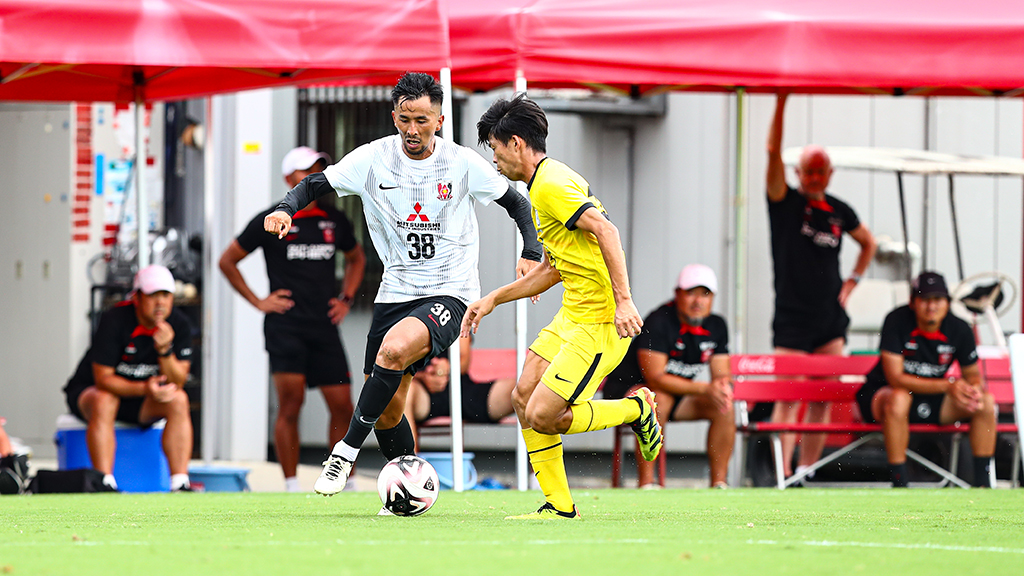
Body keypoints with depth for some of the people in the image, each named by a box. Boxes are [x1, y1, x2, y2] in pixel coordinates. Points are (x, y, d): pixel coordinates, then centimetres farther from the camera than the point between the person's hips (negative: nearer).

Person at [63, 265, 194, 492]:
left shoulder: (179, 324, -9)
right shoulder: (114, 320, -22)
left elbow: (177, 382, -13)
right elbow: (103, 379, -24)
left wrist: (165, 350, -32)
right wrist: (144, 388, -37)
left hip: (142, 405, 4)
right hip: (87, 391, -4)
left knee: (178, 400, -23)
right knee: (104, 401, -37)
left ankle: (180, 483, -29)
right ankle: (105, 485, -40)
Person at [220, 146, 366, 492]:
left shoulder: (334, 221, 12)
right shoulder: (271, 221, 0)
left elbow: (356, 259, 32)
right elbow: (228, 261, 8)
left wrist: (346, 299, 17)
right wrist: (257, 301, 2)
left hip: (325, 327, 4)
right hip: (285, 326, -4)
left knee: (342, 406, 0)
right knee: (291, 402, -14)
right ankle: (291, 486, -11)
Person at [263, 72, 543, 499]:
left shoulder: (462, 163, -6)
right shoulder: (374, 158, -2)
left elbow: (516, 203, 5)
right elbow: (316, 184, 5)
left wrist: (532, 253, -10)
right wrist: (287, 208, -16)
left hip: (449, 293, -4)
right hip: (395, 292, 4)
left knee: (394, 350, -32)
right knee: (387, 411, 4)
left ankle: (347, 450, -21)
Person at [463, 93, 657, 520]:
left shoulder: (550, 185, -15)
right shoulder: (544, 184, 19)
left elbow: (605, 229, -26)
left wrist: (623, 299, -32)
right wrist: (492, 300, 26)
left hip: (600, 323, -10)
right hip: (573, 314, 10)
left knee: (543, 417, -12)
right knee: (524, 399, 6)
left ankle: (638, 409, 7)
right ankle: (559, 505, 11)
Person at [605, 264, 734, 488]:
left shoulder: (716, 326, -1)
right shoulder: (658, 322, -24)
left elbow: (721, 374, 2)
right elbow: (655, 378, -29)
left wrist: (723, 385, -26)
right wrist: (704, 389, -34)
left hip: (677, 391, 7)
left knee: (724, 407, -14)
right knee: (659, 399, -38)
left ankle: (719, 482, -10)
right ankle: (646, 482, -38)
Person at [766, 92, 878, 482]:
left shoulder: (839, 212, 9)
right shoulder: (785, 202, -2)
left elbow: (868, 243, 27)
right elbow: (773, 153, -14)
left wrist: (851, 282, 12)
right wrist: (781, 103, -23)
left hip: (830, 317, 4)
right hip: (792, 315, -4)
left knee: (823, 398, 2)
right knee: (789, 397, -10)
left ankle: (807, 472, 8)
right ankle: (783, 474, -13)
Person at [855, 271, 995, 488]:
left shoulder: (960, 330, -8)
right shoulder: (897, 321, -21)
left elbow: (972, 375, 5)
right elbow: (895, 378, -25)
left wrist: (975, 389, -22)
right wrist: (947, 386, -32)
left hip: (932, 399, 5)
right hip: (880, 394, -5)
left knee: (986, 402, -15)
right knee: (898, 399, -40)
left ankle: (982, 483, -9)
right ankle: (899, 484, -35)